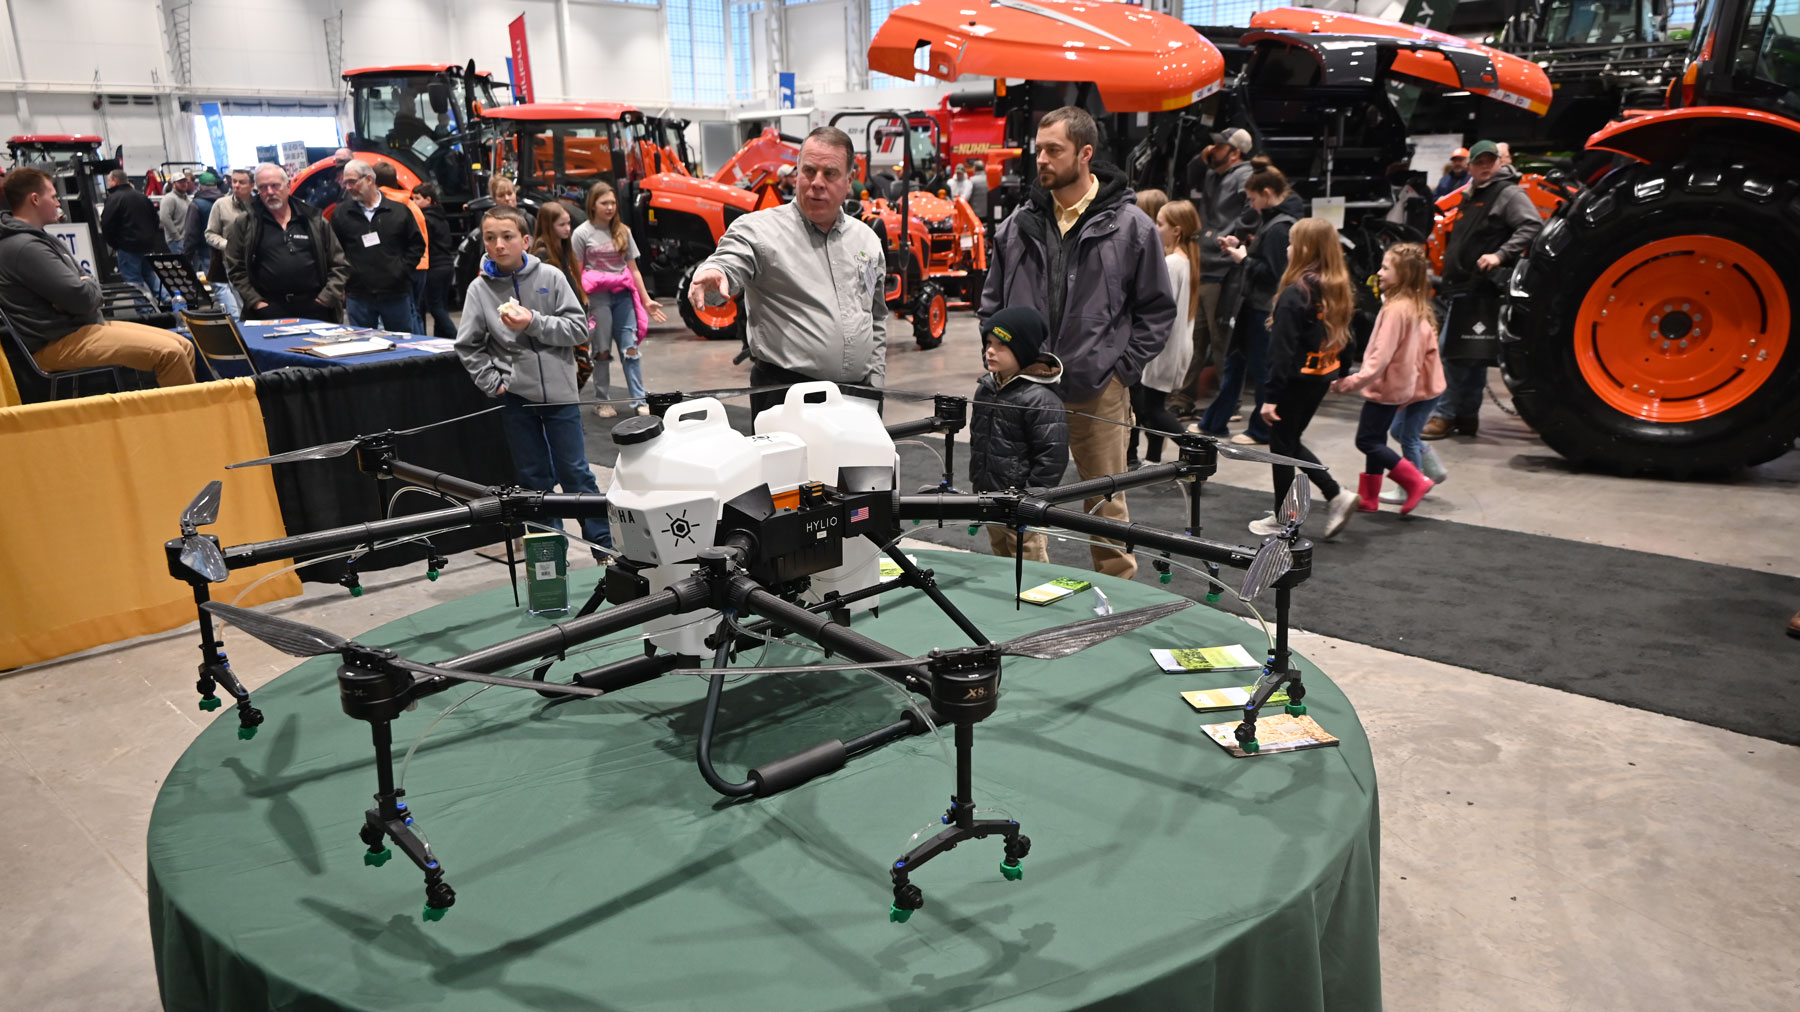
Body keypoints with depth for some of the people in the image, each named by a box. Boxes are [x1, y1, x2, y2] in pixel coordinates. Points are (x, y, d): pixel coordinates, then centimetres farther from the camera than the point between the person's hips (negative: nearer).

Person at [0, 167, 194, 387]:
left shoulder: (35, 238, 19)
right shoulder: (24, 247, -17)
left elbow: (86, 281, 19)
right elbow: (82, 298, -22)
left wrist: (87, 285, -6)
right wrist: (90, 285, 2)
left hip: (78, 326, 11)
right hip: (59, 342, -11)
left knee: (184, 346, 2)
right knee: (170, 353, -23)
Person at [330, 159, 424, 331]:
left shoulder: (399, 211, 2)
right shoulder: (341, 213, 4)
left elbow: (417, 245, 7)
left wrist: (402, 269, -2)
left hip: (396, 295, -1)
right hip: (357, 296, 1)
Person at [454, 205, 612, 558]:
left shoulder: (550, 277, -3)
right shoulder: (479, 288, 0)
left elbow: (579, 328, -6)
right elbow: (468, 346, 5)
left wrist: (534, 322, -17)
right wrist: (493, 382, -5)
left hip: (558, 391, -1)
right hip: (515, 397, 1)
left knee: (575, 473, 4)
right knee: (534, 477, 8)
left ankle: (604, 545, 13)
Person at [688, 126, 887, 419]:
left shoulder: (867, 240, 14)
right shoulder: (761, 229, -3)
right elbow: (729, 264, -21)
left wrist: (875, 382, 13)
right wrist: (712, 274, -45)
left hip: (857, 394, 5)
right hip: (785, 393, -5)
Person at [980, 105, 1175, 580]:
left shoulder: (1130, 225, -2)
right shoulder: (1018, 224, 7)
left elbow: (1157, 310, 2)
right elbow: (992, 302, 16)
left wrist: (1122, 369, -5)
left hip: (1097, 390, -3)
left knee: (1106, 504, 9)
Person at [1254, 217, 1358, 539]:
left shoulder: (1294, 294, -20)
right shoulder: (1338, 289, 4)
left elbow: (1282, 349, -21)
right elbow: (1340, 335, 10)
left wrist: (1271, 396, -19)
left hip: (1297, 379, -8)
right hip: (1323, 376, 8)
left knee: (1281, 447, 7)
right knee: (1291, 443, 22)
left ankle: (1283, 519, 17)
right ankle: (1336, 495, 15)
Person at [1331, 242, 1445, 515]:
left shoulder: (1395, 309, -21)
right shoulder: (1418, 308, 7)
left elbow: (1381, 355, -26)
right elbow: (1428, 347, 13)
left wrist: (1353, 382, -26)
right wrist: (1422, 381, 20)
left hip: (1385, 385, -10)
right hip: (1401, 384, 10)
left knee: (1367, 440, -3)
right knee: (1375, 439, 15)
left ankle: (1415, 481, -5)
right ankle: (1368, 497, 21)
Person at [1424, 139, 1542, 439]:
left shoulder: (1509, 194, -5)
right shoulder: (1470, 198, 21)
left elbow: (1532, 225, -19)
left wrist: (1501, 255, -29)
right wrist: (1447, 280, 26)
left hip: (1478, 288, -9)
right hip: (1460, 288, 9)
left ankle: (1444, 415, -11)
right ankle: (1467, 416, 19)